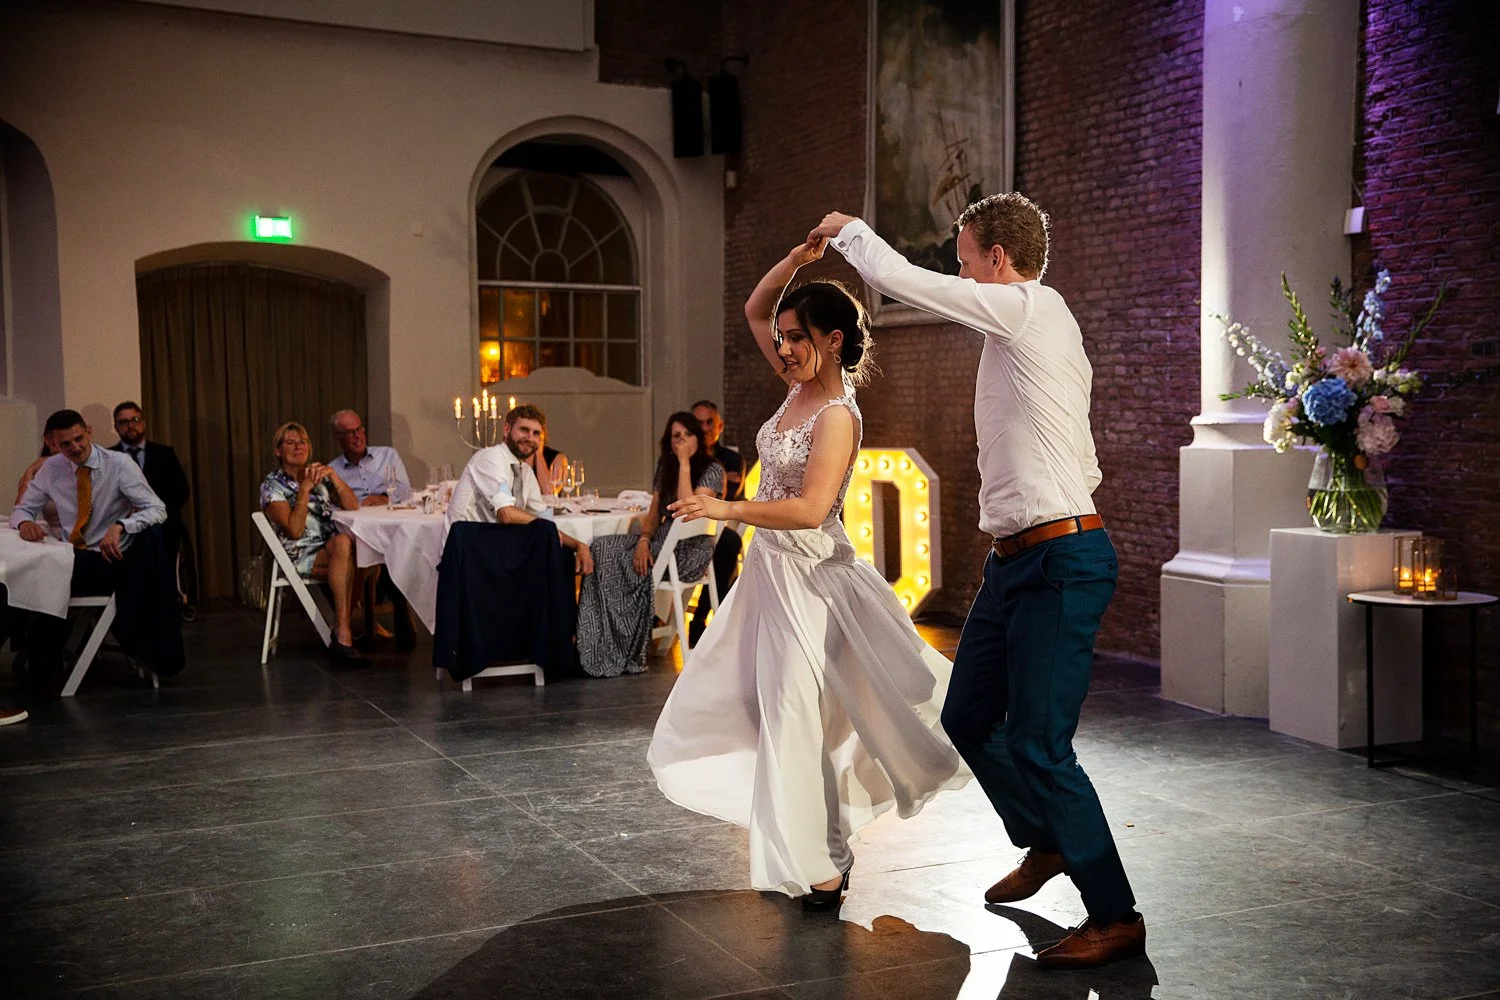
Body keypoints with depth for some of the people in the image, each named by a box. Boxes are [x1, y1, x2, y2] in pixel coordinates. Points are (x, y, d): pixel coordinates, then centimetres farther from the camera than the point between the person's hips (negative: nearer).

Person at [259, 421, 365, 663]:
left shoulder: (318, 475, 19)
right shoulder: (272, 485, 2)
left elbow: (352, 506, 6)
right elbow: (294, 530, -12)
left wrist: (332, 475, -5)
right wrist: (304, 489, -14)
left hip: (332, 549, 6)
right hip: (299, 557, -6)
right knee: (343, 544, -36)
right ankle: (343, 633, -39)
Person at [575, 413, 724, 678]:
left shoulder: (712, 470, -6)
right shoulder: (665, 466, 14)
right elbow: (654, 514, 14)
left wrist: (685, 463, -18)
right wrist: (643, 541, -6)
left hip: (689, 550, -7)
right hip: (662, 541, 7)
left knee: (611, 558, -23)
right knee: (602, 548, -17)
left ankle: (625, 654, -11)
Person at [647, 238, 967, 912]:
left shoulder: (837, 415, -18)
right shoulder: (800, 387, 6)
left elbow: (810, 509, -28)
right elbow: (754, 311, 14)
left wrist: (728, 510, -30)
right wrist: (795, 262, 1)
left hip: (810, 575, -9)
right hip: (772, 568, 10)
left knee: (795, 713, -7)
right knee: (741, 698, 14)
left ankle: (823, 869, 5)